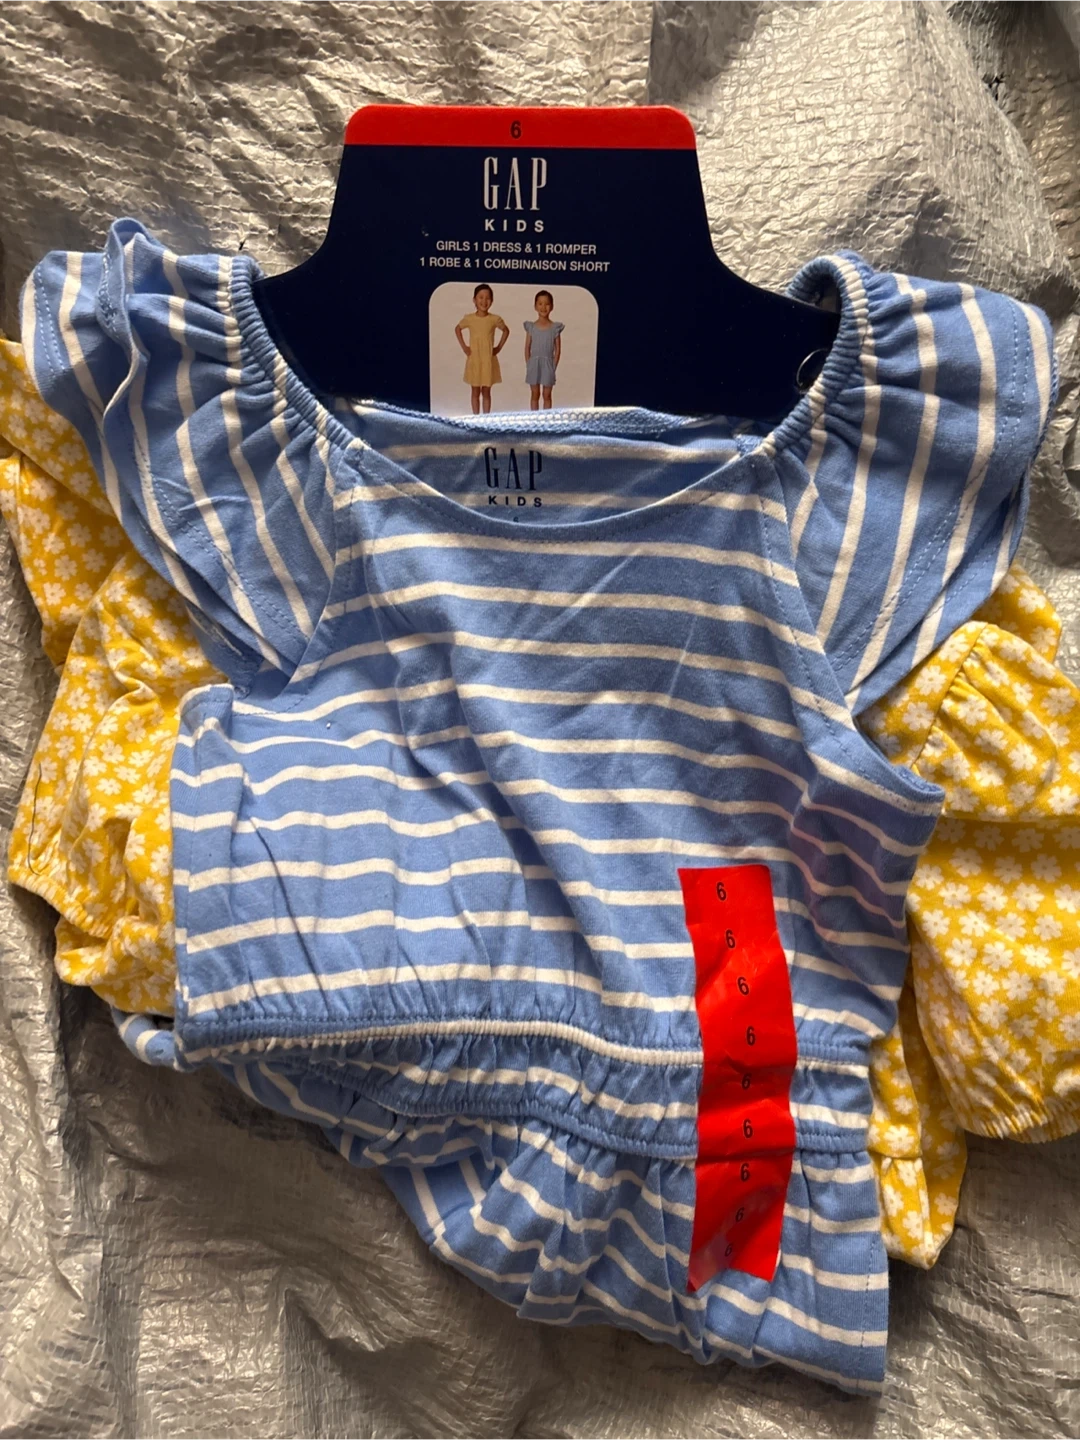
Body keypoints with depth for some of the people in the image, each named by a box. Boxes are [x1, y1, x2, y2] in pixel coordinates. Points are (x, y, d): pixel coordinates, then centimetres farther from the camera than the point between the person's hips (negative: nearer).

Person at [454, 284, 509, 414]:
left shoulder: (495, 319, -5)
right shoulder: (469, 318, -5)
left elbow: (506, 330, 12)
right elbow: (457, 329, 13)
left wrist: (499, 347, 3)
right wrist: (464, 347, 4)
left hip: (489, 360, 0)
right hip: (474, 360, 0)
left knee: (486, 392, 6)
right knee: (475, 392, 6)